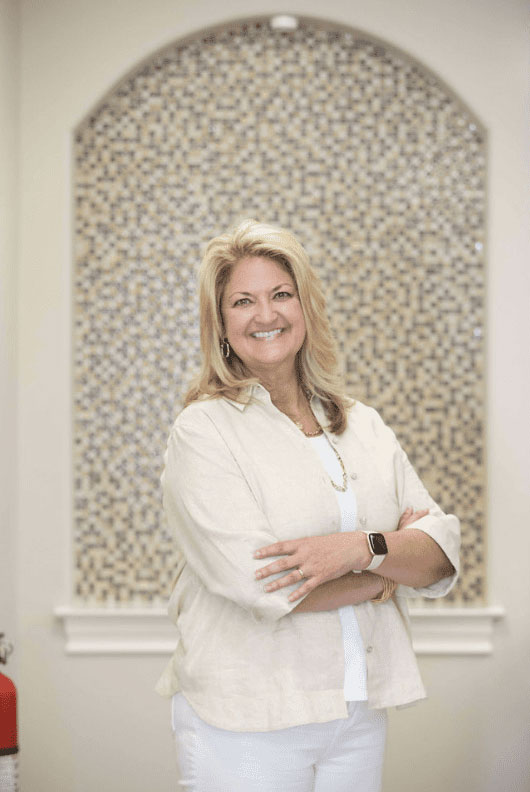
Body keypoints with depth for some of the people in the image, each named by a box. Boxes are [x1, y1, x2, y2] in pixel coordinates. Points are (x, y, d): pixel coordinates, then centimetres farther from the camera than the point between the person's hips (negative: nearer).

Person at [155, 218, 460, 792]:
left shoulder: (364, 427, 9)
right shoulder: (203, 431, -7)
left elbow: (441, 556, 2)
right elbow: (255, 578, -18)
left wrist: (364, 548, -19)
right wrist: (389, 574, -6)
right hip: (246, 724, -4)